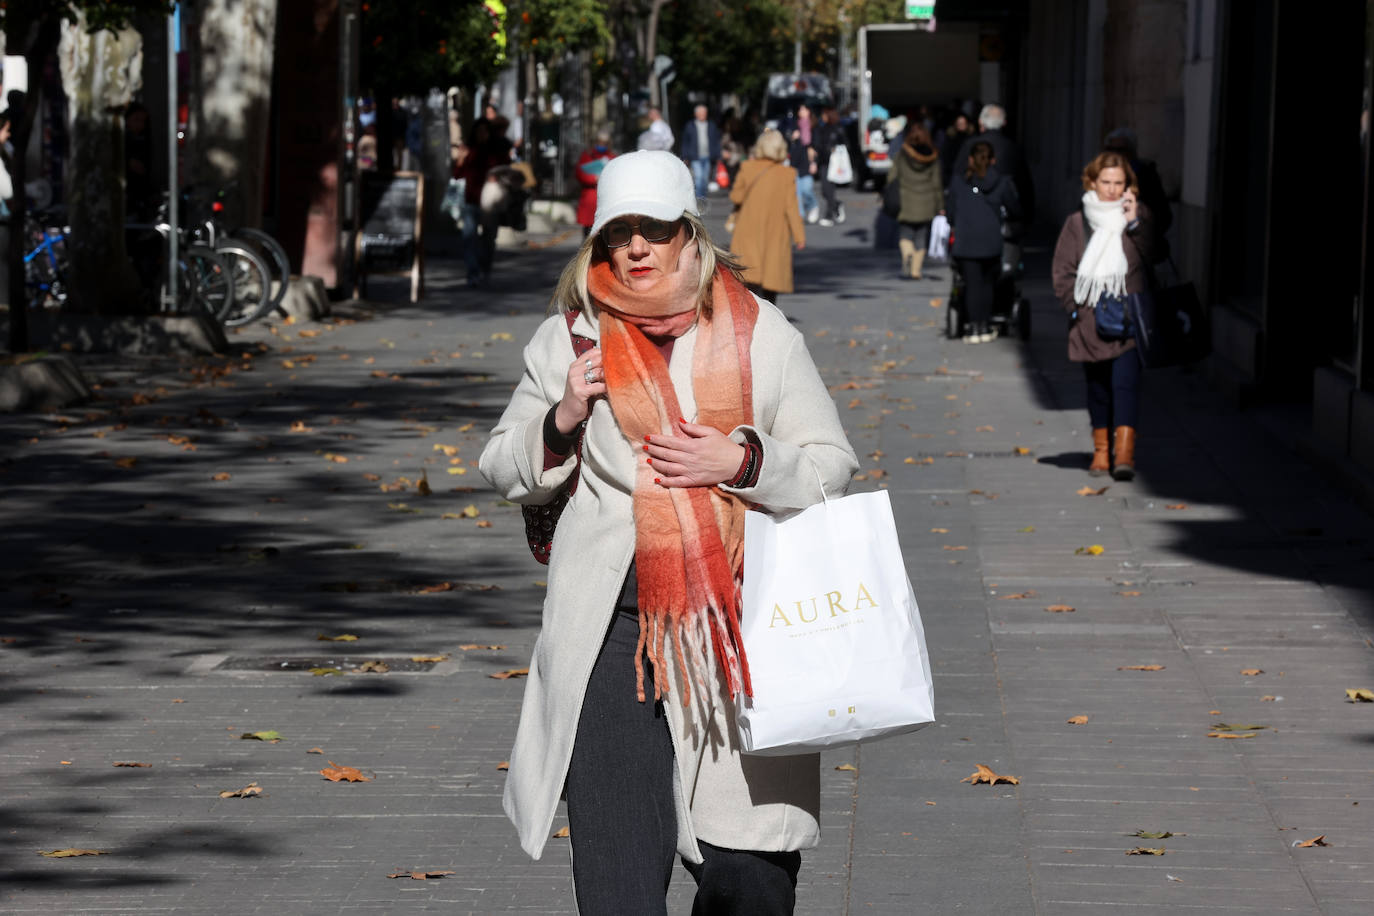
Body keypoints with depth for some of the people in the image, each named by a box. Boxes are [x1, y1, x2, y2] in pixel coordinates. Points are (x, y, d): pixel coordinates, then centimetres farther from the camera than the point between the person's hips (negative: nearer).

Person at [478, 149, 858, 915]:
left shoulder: (759, 333, 5)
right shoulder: (570, 339, 7)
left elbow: (832, 465, 8)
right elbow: (506, 472, 16)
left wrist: (742, 462, -10)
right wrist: (562, 420, -4)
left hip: (738, 622, 0)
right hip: (614, 627, 0)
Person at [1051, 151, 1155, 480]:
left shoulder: (1139, 216, 5)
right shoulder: (1078, 222, 7)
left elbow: (1155, 256, -5)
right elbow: (1062, 270, 9)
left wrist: (1134, 223, -13)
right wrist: (1075, 305, -1)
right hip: (1091, 318, 2)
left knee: (1125, 382, -13)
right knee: (1097, 386, 9)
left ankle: (1124, 452, -20)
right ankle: (1101, 450, 20)